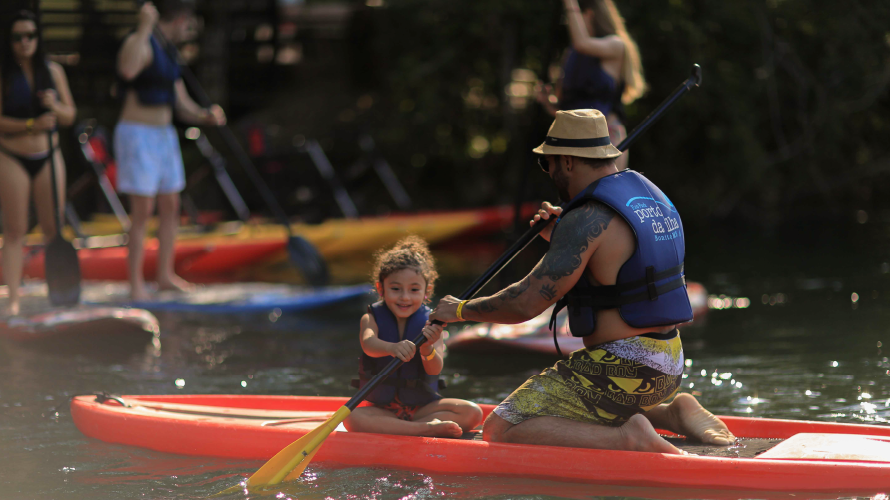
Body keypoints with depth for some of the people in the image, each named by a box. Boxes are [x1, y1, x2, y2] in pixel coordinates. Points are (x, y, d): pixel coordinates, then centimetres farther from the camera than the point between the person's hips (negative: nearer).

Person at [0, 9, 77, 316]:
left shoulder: (53, 71, 5)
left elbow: (70, 116, 7)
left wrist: (55, 107, -14)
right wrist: (31, 125, -23)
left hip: (48, 156, 3)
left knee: (54, 229, 5)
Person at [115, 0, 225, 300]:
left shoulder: (167, 55, 16)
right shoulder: (139, 42, -13)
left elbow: (183, 107, 16)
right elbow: (127, 70, -39)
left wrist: (206, 117, -4)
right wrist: (145, 27, -35)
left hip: (163, 137, 9)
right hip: (137, 135, -9)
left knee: (170, 206, 11)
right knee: (143, 209, -10)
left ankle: (165, 276, 21)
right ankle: (135, 284, -6)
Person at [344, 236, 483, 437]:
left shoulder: (430, 324, -2)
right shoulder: (372, 319, -4)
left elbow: (435, 370, -16)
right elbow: (368, 343, -29)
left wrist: (427, 348, -39)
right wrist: (391, 348, -52)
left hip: (423, 405, 2)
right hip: (381, 408, -1)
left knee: (472, 413, -20)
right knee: (351, 418, -32)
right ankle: (425, 428, -33)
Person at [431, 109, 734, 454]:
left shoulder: (588, 219, -18)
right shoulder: (651, 196, 11)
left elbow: (527, 302, -19)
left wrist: (461, 310, -3)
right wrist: (560, 237, 19)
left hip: (621, 370, -10)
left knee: (499, 431, -13)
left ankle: (626, 437, -22)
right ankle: (672, 414, 14)